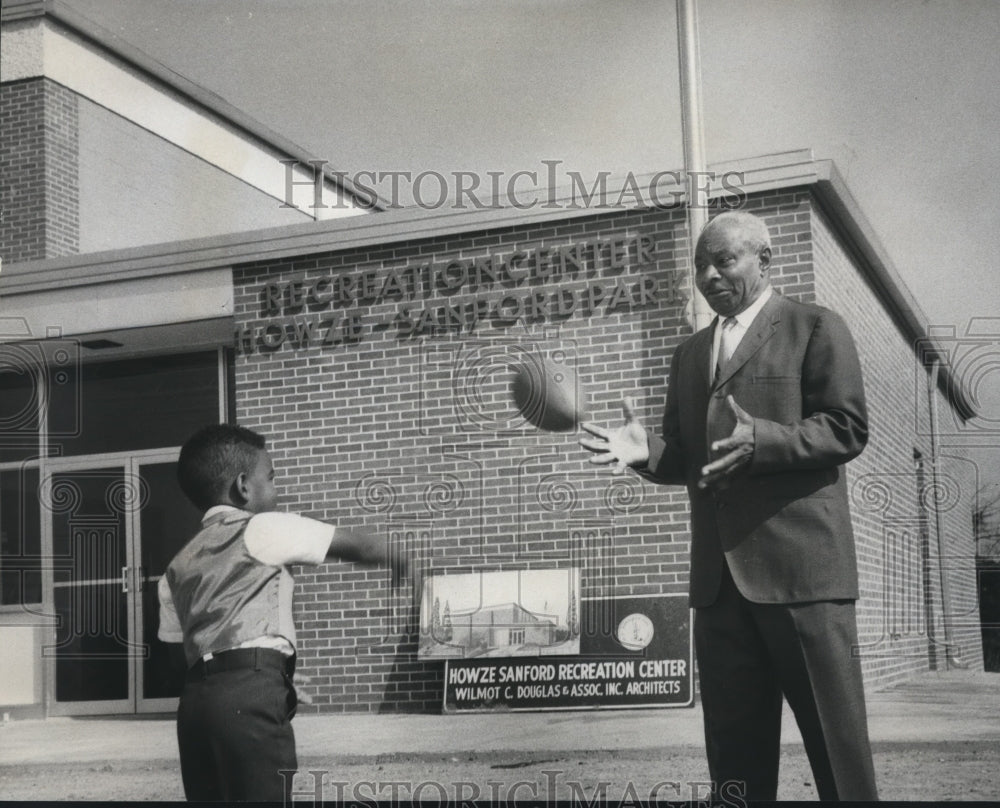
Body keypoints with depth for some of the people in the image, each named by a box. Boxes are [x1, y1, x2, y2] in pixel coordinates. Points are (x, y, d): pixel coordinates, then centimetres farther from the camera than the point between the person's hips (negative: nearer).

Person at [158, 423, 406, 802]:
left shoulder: (180, 565, 22)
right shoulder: (263, 529, 3)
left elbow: (176, 643, 18)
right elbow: (353, 543, 11)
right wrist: (394, 558, 30)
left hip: (196, 696, 8)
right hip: (250, 692, -7)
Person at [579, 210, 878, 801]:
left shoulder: (815, 328, 4)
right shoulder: (690, 354, 22)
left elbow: (848, 429, -6)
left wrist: (760, 440, -21)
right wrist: (646, 451, -2)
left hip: (800, 565, -6)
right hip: (720, 575, 6)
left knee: (835, 733, -3)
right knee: (734, 746, 8)